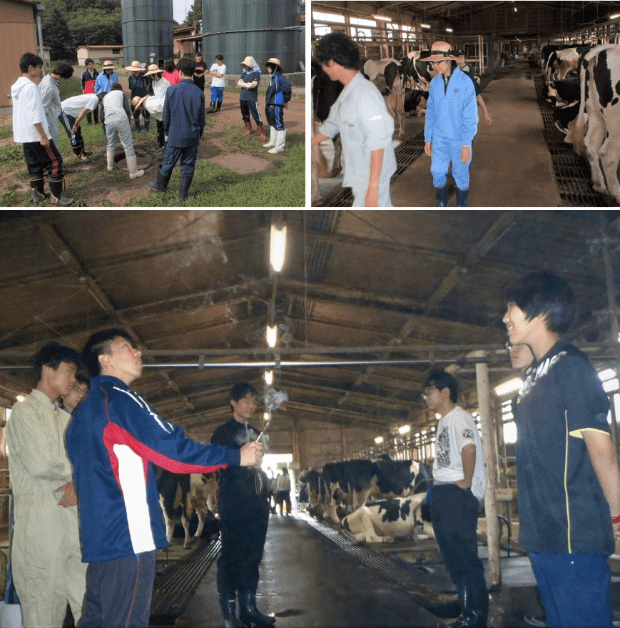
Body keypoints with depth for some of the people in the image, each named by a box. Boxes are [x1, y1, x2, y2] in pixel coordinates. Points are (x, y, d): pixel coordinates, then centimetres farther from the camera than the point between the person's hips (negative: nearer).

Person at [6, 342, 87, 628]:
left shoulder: (66, 419, 20)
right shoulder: (25, 412, -3)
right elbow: (40, 464, -16)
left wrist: (78, 484, -6)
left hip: (72, 521, 7)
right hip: (40, 523, -7)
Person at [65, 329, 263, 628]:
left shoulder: (85, 409, 19)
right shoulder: (119, 399, -11)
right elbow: (174, 449, -17)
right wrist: (237, 457, -10)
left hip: (98, 535, 10)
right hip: (128, 536, -10)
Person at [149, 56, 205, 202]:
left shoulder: (172, 90, -12)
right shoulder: (199, 93, -8)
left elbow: (166, 114, -3)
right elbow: (202, 117, 1)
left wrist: (167, 131, 12)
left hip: (176, 134, -1)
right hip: (193, 135, 1)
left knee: (168, 162, 16)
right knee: (188, 165, 10)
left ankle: (161, 185, 36)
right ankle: (183, 193, 18)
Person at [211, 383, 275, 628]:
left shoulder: (256, 433, 18)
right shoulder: (223, 432, -1)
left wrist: (265, 494, 13)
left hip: (258, 502, 6)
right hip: (234, 504, -6)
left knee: (253, 555, 8)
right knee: (232, 555, -5)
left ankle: (248, 607, 15)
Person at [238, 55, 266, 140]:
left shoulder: (256, 73, -5)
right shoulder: (244, 72, 14)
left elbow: (254, 84, -18)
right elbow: (239, 82, 2)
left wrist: (244, 84, -9)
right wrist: (247, 84, -15)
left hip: (252, 98, -7)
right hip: (243, 97, 7)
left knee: (256, 115, -8)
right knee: (245, 114, 16)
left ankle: (261, 133, -3)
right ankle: (248, 129, 33)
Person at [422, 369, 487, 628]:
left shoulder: (459, 417, -12)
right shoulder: (443, 422, 20)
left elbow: (469, 449, -29)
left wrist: (466, 482, -22)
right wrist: (437, 487, 14)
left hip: (458, 493, -11)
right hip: (442, 492, 11)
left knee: (465, 554, -7)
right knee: (452, 555, 14)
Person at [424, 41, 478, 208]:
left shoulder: (464, 83, -16)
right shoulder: (434, 83, -2)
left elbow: (470, 116, -15)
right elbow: (431, 112, 7)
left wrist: (466, 144, -17)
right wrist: (427, 139, 8)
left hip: (459, 138, -4)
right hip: (439, 137, 4)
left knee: (460, 174, 9)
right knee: (437, 172, 10)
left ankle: (462, 204, 30)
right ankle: (443, 201, 34)